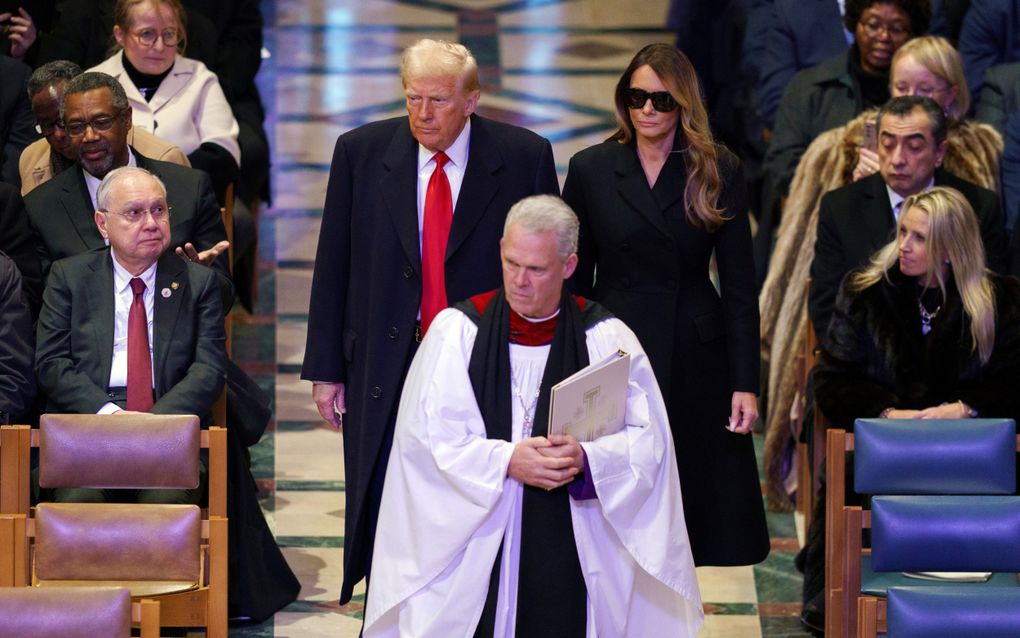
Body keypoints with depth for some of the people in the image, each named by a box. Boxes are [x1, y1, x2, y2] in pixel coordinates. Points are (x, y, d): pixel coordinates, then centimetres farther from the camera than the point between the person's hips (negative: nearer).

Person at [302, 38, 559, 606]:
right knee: (383, 521, 6)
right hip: (387, 366, 1)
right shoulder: (362, 152, 0)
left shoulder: (525, 157, -3)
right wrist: (326, 367, 2)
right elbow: (332, 267, 4)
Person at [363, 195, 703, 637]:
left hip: (573, 546, 0)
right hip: (473, 542, 0)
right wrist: (506, 460, -18)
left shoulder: (606, 338, 1)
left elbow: (646, 439, -2)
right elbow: (428, 435, -5)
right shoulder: (456, 331, 1)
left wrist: (585, 459, -20)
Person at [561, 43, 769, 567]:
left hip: (696, 357, 0)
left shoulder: (719, 172, 3)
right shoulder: (590, 169, 4)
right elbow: (574, 279, 6)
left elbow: (740, 286, 2)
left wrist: (745, 383, -5)